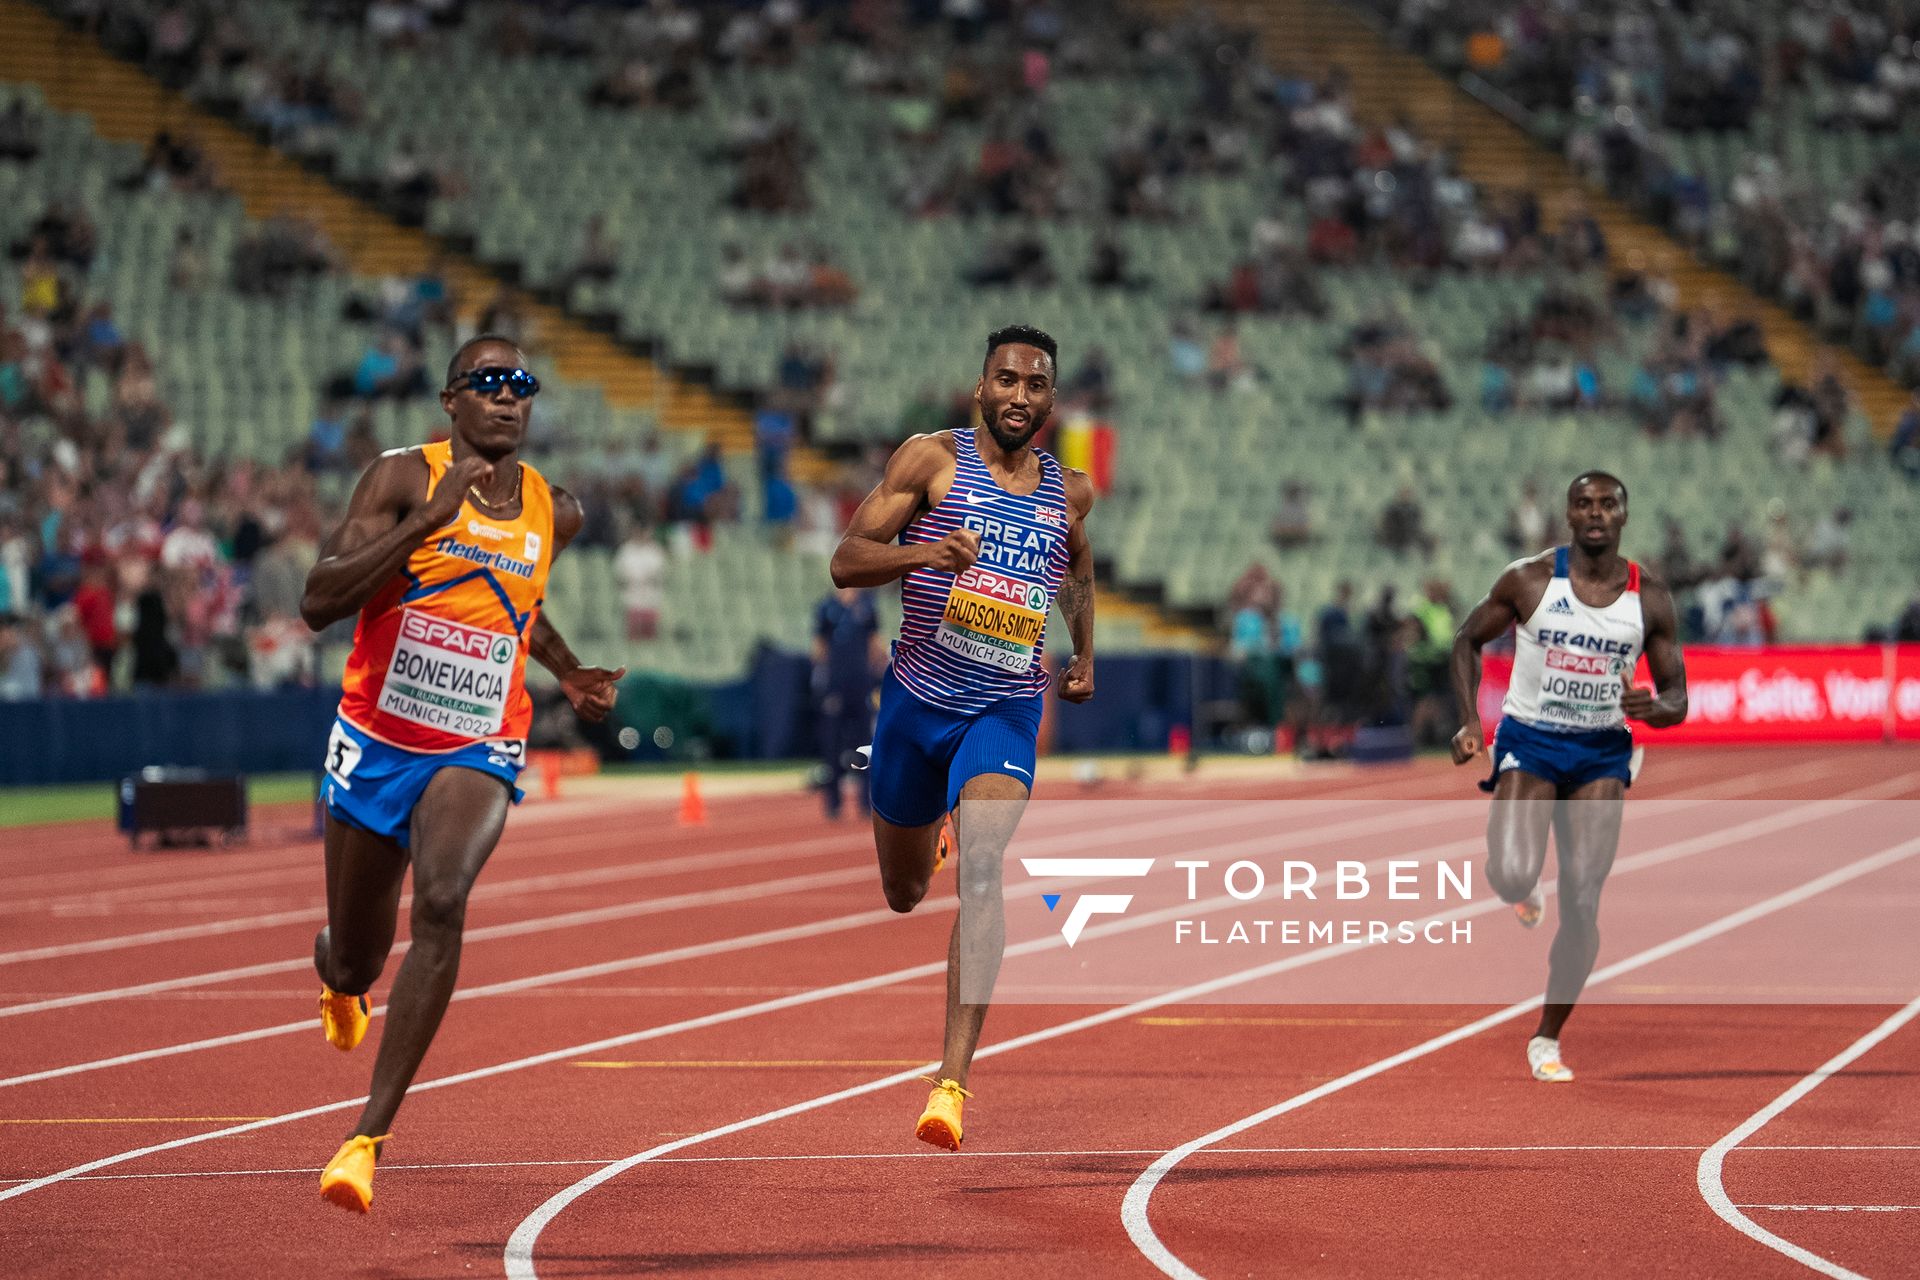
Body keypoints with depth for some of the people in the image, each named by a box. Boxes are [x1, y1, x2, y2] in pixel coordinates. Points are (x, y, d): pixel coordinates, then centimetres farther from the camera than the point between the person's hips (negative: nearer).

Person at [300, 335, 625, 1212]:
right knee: (355, 957, 12)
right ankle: (342, 982, 56)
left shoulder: (555, 512, 4)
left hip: (478, 749, 1)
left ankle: (369, 1137, -29)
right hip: (377, 740, -1)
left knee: (441, 904, -29)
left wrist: (570, 675, 15)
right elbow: (318, 603, -21)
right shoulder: (403, 479, -10)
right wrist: (427, 521, -27)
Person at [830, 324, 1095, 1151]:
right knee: (903, 891, 15)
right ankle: (934, 827, 57)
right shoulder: (932, 461, -5)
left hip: (1005, 712, 0)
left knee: (981, 869, -23)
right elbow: (846, 560, -11)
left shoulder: (1069, 491, 6)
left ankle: (953, 1081, -28)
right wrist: (923, 552, -28)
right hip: (917, 701, 0)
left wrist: (1085, 654, 19)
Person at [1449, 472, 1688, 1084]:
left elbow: (1677, 699, 4)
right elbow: (1468, 640, 7)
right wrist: (1469, 719, -6)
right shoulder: (1529, 579, -6)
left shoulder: (1650, 597, -1)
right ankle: (1524, 886, 18)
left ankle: (1548, 1037, 12)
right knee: (1511, 877, -23)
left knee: (1582, 905, -5)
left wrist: (1653, 706, -20)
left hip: (1602, 753, 2)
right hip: (1529, 740, -2)